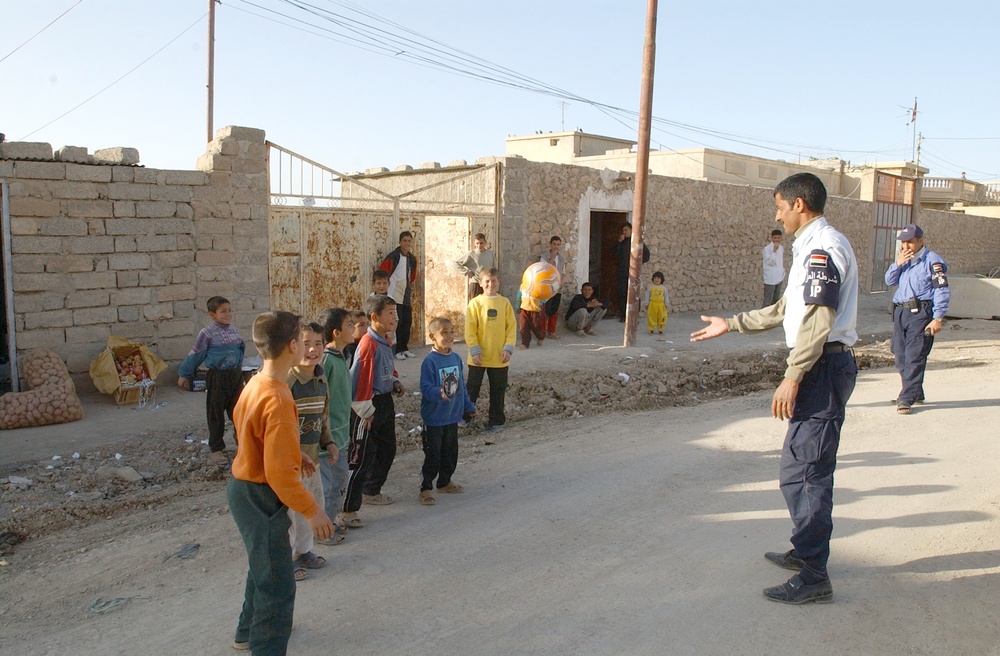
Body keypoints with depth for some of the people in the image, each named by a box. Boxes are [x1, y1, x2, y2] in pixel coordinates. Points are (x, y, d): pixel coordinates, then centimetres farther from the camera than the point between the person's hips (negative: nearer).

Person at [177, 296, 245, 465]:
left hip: (236, 375, 5)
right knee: (216, 414, 6)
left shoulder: (234, 331, 5)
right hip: (217, 377, -5)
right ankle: (216, 449, 16)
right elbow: (195, 355, -5)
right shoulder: (208, 334, -11)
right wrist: (184, 375, -1)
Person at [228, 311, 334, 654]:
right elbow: (280, 473, -29)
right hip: (260, 497, -11)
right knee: (278, 587, 1)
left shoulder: (255, 384, 1)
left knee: (263, 566, 29)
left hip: (243, 487, 11)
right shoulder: (278, 400, -29)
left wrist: (295, 456, 20)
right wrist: (311, 510, -20)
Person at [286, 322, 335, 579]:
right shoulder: (287, 380, -21)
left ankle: (303, 551, 39)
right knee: (290, 510, 3)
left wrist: (328, 442, 7)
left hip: (311, 455, 8)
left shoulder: (321, 379, 5)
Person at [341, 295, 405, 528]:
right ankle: (348, 510, 1)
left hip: (385, 402, 10)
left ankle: (371, 491, 40)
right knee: (363, 458, -6)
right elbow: (359, 380, -23)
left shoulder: (385, 341, 8)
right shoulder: (368, 344, -22)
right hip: (371, 407, -10)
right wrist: (365, 411, -19)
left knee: (387, 450, 22)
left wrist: (395, 381, 5)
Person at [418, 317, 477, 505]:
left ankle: (445, 482, 35)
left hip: (453, 416, 7)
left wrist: (469, 407, 18)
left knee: (450, 452, 18)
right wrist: (439, 393, -41)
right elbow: (425, 388, -23)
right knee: (432, 455, 1)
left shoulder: (456, 358, 4)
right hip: (434, 418, -7)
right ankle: (425, 489, 13)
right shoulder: (430, 361, -18)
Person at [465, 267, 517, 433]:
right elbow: (470, 329, -7)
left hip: (499, 357, 2)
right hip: (478, 357, -2)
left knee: (498, 390, 11)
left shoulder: (505, 303, 1)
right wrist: (474, 350, -13)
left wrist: (508, 348, -8)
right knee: (472, 388, 7)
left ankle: (496, 421, 23)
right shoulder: (475, 303, -5)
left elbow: (512, 327, 1)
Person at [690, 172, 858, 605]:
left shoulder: (823, 247, -14)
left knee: (803, 470, -8)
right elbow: (786, 310, 26)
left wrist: (793, 377, -23)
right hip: (820, 368, 11)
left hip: (824, 367, -11)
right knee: (806, 467, 18)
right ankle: (806, 551, 31)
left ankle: (813, 577, -1)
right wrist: (731, 325, 28)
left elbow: (817, 321, -22)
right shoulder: (811, 248, 19)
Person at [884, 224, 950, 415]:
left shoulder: (933, 261, -5)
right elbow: (889, 281, 13)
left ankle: (907, 398, -8)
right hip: (900, 311, 8)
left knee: (915, 357, -9)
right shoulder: (903, 259, 18)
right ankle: (916, 392, 25)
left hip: (921, 313, -7)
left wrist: (938, 318, -15)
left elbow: (942, 291, -9)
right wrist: (897, 264, -4)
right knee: (900, 355, 10)